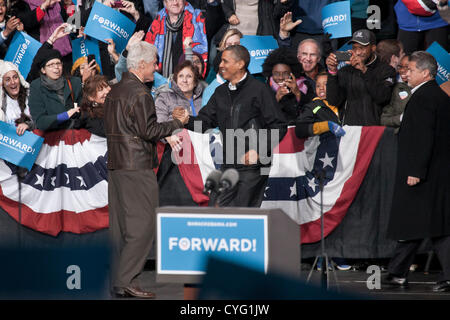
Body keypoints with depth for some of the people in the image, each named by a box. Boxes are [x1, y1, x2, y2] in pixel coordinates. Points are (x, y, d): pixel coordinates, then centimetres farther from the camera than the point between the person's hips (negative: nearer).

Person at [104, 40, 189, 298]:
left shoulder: (115, 91, 15)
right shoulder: (140, 94, -13)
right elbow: (148, 131, -17)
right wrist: (177, 123, -5)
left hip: (115, 165, 9)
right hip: (137, 166, -9)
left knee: (120, 226, 10)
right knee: (142, 224, -7)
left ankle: (118, 281, 12)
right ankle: (127, 280, -10)